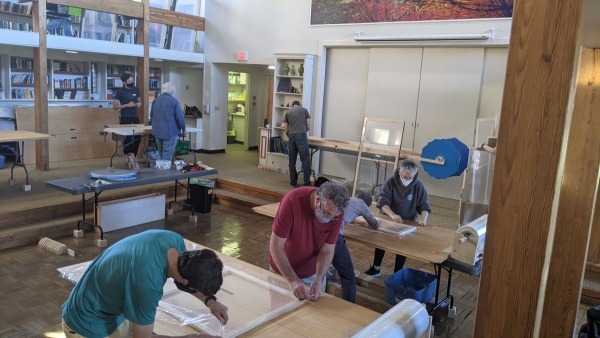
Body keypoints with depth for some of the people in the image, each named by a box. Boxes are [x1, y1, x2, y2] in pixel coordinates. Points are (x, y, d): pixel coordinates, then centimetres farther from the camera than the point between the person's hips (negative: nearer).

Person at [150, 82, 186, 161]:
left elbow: (151, 115, 17)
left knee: (161, 155, 19)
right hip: (170, 132, -6)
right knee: (167, 157, -2)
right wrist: (183, 129, 3)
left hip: (157, 132, 6)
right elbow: (180, 117, -12)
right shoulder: (174, 101, -13)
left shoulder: (156, 100, 7)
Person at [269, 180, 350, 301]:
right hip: (283, 269, -2)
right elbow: (276, 246, -29)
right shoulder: (293, 201, -32)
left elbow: (327, 250, -15)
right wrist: (293, 280, -35)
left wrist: (318, 280, -30)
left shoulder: (336, 213, -22)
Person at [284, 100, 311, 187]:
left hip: (291, 137, 3)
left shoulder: (288, 112, 19)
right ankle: (307, 184, -3)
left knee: (292, 161, 10)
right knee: (306, 161, -1)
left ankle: (293, 183, 15)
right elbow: (308, 126, 14)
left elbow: (286, 131, 17)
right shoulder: (304, 110, 14)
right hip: (301, 136, -3)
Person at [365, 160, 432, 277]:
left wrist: (423, 218, -30)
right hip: (389, 221, 0)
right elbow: (382, 201, -20)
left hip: (408, 223, 0)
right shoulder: (390, 182, -13)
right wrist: (392, 215, -38)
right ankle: (376, 268, 5)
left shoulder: (418, 186, -9)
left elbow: (424, 205, -8)